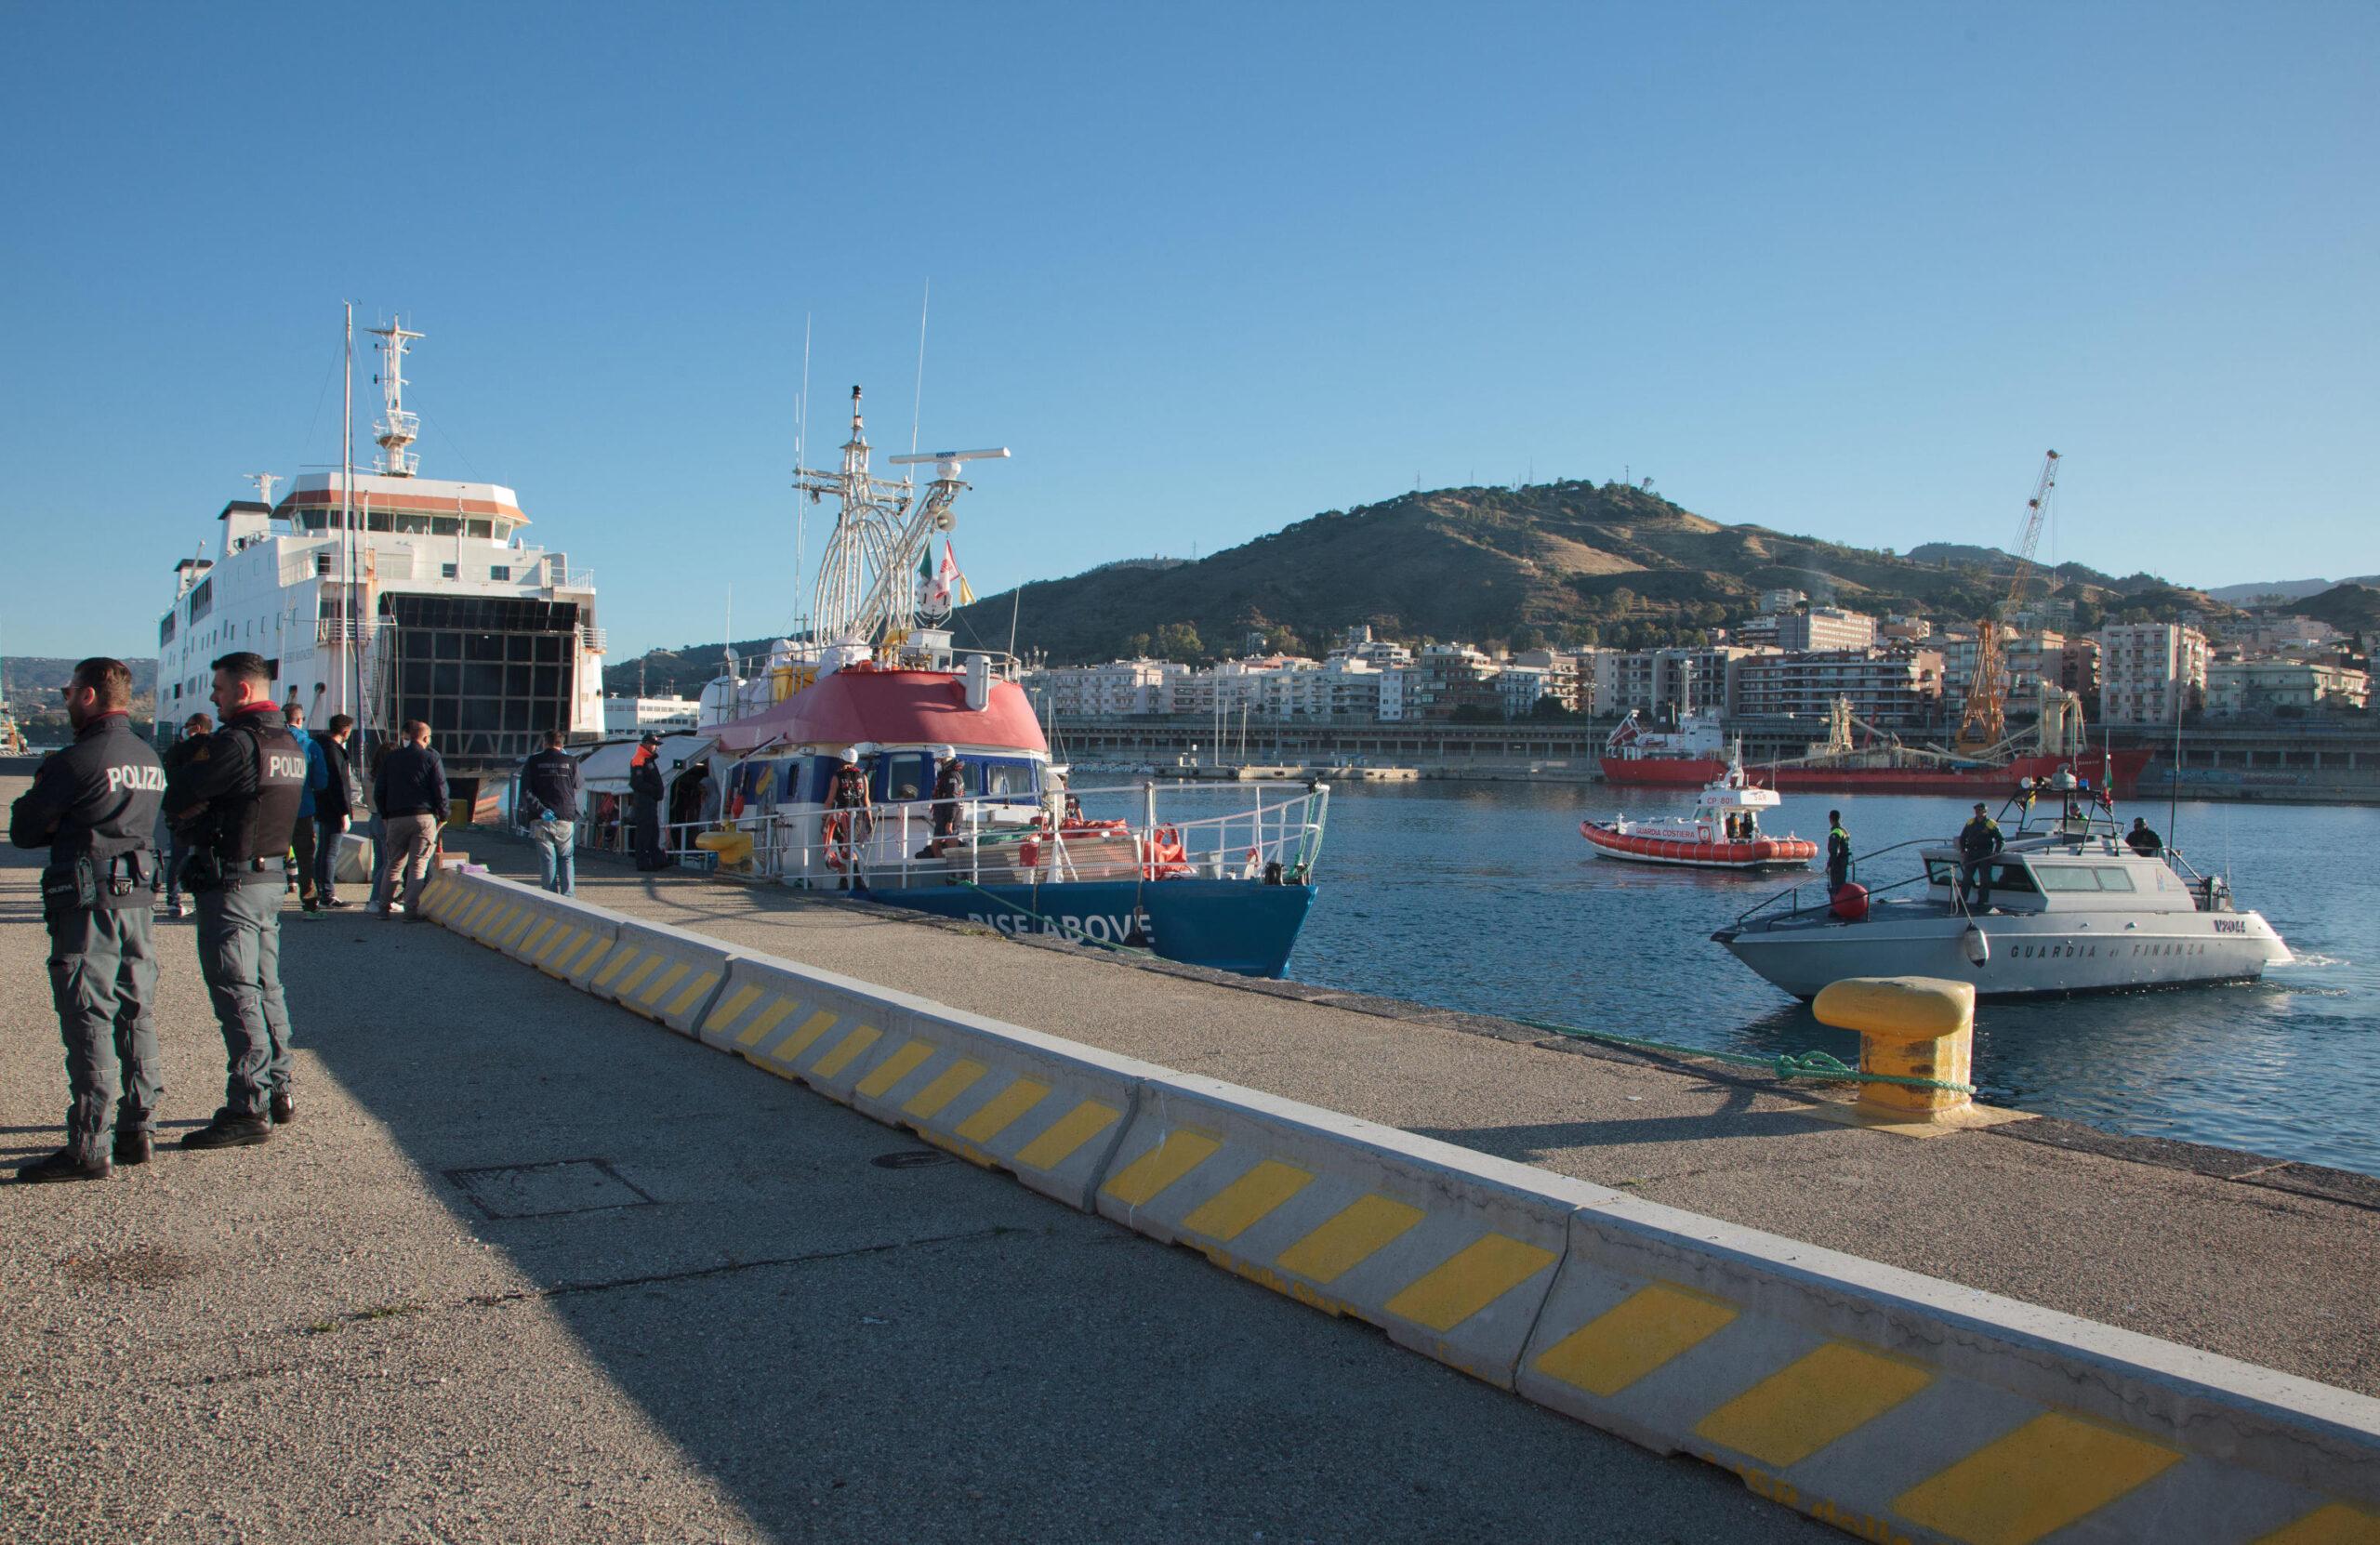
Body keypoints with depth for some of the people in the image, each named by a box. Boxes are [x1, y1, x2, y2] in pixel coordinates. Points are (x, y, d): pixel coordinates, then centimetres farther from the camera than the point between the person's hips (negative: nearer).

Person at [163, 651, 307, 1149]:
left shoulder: (235, 743, -17)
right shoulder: (289, 744, 11)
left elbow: (174, 798, -16)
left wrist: (193, 809, 5)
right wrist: (203, 809, 1)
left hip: (230, 882, -9)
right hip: (271, 877, 9)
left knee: (237, 995, -6)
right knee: (266, 988, 16)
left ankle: (248, 1109, -5)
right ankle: (277, 1092, 22)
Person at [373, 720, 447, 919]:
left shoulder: (390, 758, 10)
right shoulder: (431, 757, 0)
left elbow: (379, 792, 10)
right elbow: (440, 788, -4)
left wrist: (385, 815, 20)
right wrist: (443, 815, 6)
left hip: (396, 818, 3)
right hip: (424, 817, -3)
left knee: (394, 864, 14)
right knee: (418, 865, 0)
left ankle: (384, 906, 13)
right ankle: (412, 910, -4)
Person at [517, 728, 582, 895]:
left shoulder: (533, 761, 2)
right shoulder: (571, 761, -1)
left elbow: (525, 791, -5)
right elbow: (577, 787, 12)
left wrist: (540, 809, -9)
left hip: (541, 820, 0)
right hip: (565, 819, 0)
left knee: (547, 859, 5)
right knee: (567, 858, 10)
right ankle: (568, 894, -3)